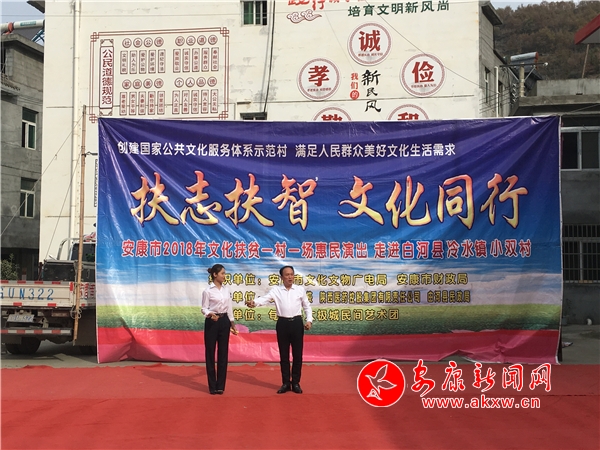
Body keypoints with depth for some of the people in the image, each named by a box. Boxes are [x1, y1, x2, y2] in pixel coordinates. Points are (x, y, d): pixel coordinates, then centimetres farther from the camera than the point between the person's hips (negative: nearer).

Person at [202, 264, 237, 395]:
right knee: (210, 353, 1)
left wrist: (232, 323, 13)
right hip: (212, 322, -5)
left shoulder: (226, 289, 8)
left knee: (223, 353, 5)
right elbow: (204, 308, -8)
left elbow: (229, 308, 13)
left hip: (224, 321, 5)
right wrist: (210, 314, -28)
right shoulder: (208, 290, -7)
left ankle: (220, 385, 12)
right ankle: (212, 386, 8)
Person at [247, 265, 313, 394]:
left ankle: (296, 383, 15)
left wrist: (309, 320, -2)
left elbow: (307, 306, 11)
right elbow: (265, 298, -15)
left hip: (296, 323, 0)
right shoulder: (276, 290, 0)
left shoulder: (300, 289, 4)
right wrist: (254, 302, -35)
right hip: (282, 323, 0)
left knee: (297, 354, 4)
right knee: (284, 355, 7)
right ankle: (286, 383, 17)